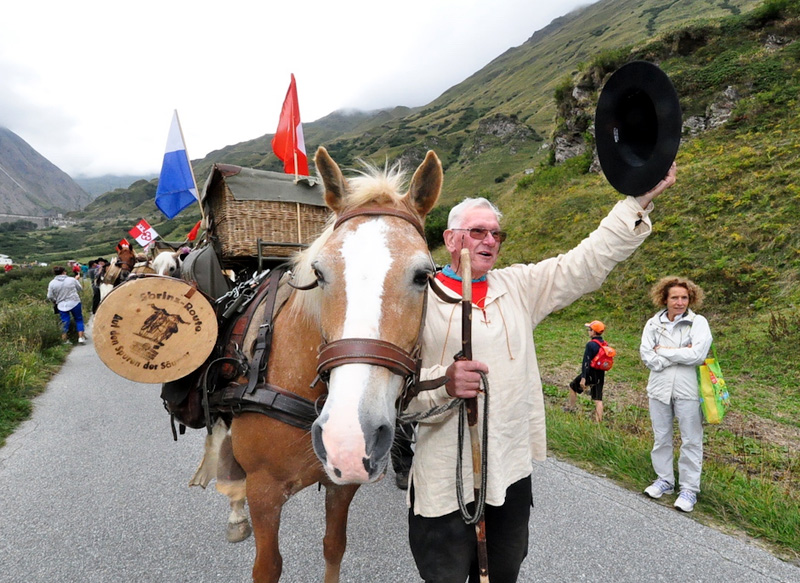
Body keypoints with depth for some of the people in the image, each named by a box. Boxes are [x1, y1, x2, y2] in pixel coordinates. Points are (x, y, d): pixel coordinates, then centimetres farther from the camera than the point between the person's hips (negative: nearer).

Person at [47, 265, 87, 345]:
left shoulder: (52, 283, -3)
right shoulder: (72, 280, -5)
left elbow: (50, 297, 0)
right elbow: (80, 289, 6)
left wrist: (56, 301, 18)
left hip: (61, 305, 1)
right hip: (75, 303, -1)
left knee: (64, 323, 7)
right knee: (79, 320, 12)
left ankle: (65, 341, 10)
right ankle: (81, 337, 6)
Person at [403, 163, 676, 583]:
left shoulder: (519, 286, 6)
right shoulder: (421, 297, -10)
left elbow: (586, 264, 3)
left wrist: (640, 201, -1)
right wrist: (443, 383, -32)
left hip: (512, 471, 5)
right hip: (445, 481, -4)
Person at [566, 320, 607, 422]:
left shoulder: (590, 344, -16)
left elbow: (586, 362, -20)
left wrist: (583, 378, -20)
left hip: (590, 374, -6)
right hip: (600, 376, 6)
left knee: (573, 386, 17)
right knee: (598, 399, 8)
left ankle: (570, 408, 25)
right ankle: (599, 421, 7)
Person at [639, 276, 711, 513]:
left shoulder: (698, 322, -6)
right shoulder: (653, 323, 0)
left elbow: (697, 354, -20)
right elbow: (647, 356, -9)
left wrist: (663, 351, -11)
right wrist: (680, 354, -15)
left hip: (687, 390, -2)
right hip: (659, 389, 3)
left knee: (690, 440, 7)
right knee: (661, 438, 15)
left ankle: (689, 488, 21)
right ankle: (664, 480, 32)